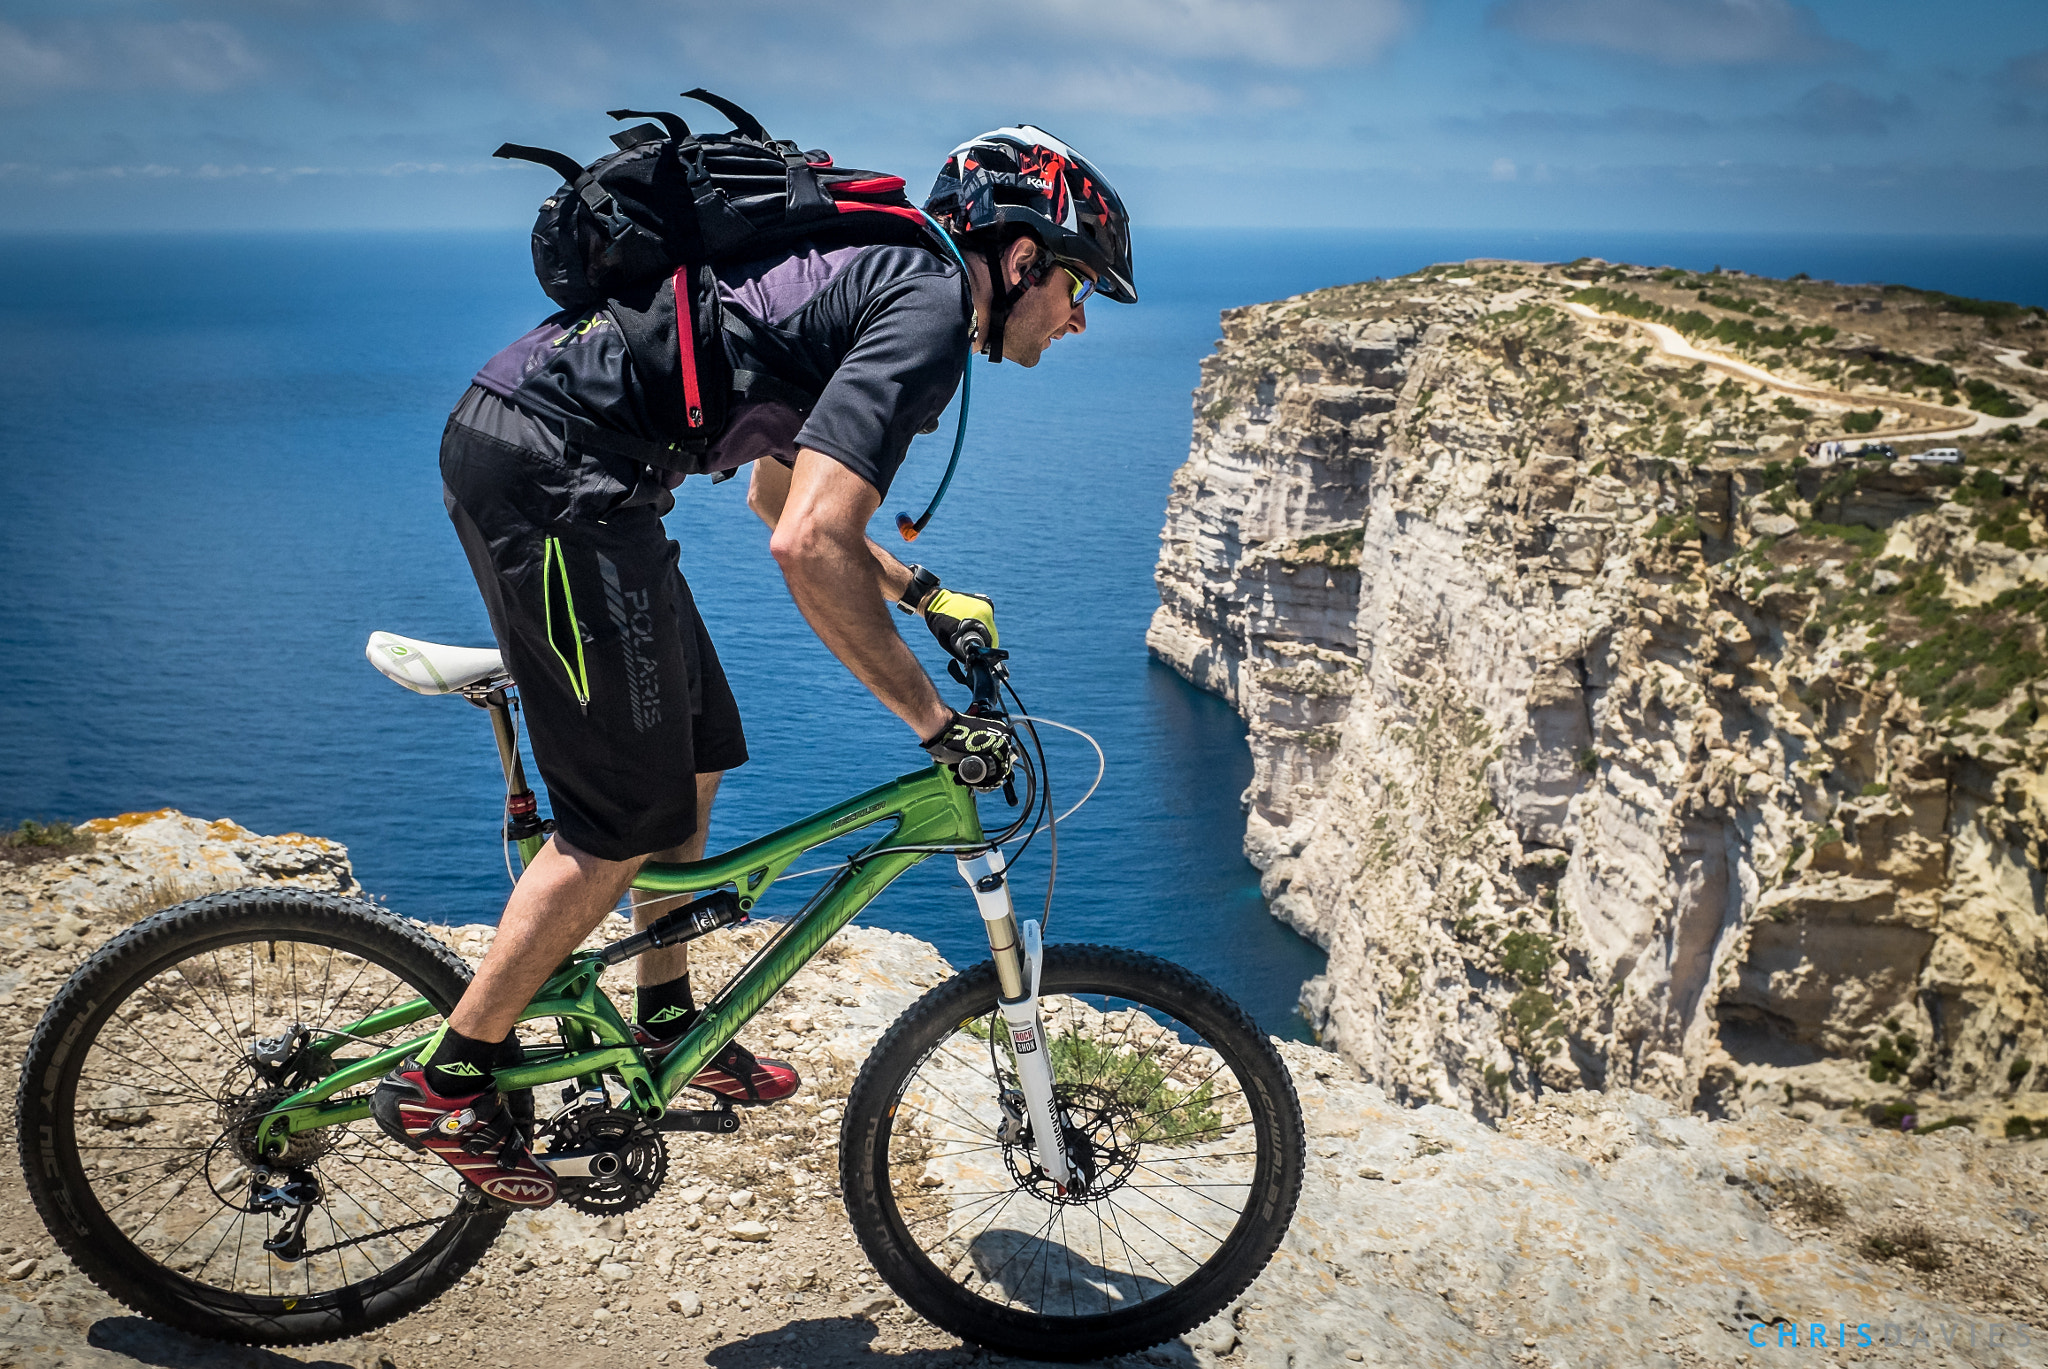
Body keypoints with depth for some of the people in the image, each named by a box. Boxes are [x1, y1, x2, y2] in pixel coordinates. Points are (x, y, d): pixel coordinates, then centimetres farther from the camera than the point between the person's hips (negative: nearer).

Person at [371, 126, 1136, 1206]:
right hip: (554, 471, -10)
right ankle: (448, 1080, 11)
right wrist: (936, 721, -14)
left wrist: (919, 589, 28)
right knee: (627, 819, -2)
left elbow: (779, 489, 32)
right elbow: (808, 545, -23)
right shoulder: (932, 304, -11)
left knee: (695, 757, 18)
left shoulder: (879, 275, 21)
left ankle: (666, 1019, 34)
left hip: (507, 437, 10)